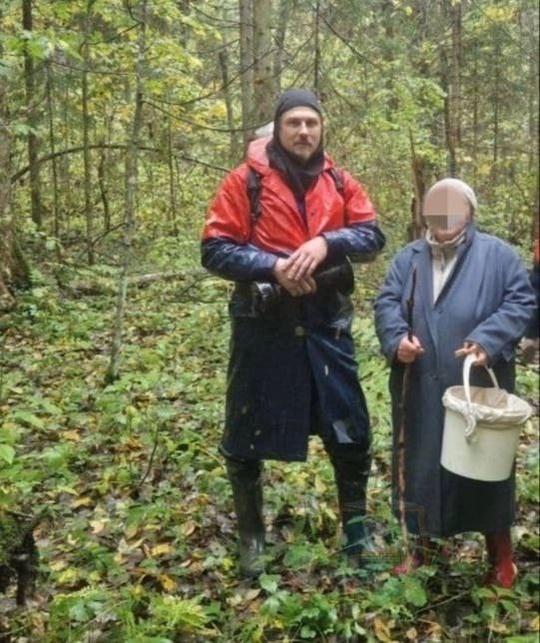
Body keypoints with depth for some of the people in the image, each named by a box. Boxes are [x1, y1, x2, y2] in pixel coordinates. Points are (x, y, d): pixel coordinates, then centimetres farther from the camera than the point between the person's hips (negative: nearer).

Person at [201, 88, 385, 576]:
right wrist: (274, 266, -20)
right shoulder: (245, 181, -4)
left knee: (350, 429, 9)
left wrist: (326, 242, -17)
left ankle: (356, 523, 30)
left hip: (327, 325, 3)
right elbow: (215, 249, -8)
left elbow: (373, 235, 1)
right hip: (263, 326, -2)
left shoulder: (339, 183, 8)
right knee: (248, 434, 8)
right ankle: (251, 534, 29)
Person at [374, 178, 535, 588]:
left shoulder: (499, 255, 3)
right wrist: (397, 338, -16)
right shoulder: (409, 258, 12)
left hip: (479, 387, -3)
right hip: (421, 389, 3)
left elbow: (521, 303, -4)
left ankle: (500, 554, 26)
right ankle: (425, 543, 31)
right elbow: (387, 302, 4)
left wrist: (488, 341, -19)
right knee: (422, 464, 12)